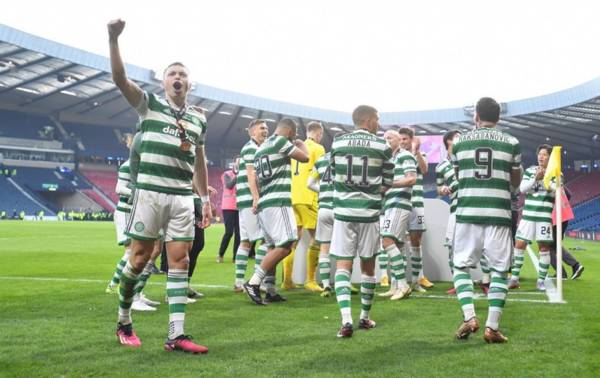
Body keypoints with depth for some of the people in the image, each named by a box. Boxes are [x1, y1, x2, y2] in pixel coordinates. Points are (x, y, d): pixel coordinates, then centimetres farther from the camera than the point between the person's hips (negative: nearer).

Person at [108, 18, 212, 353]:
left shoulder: (199, 118, 15)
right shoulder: (149, 104, 3)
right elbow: (120, 78, -13)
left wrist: (206, 199, 17)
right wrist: (114, 39, -26)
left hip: (183, 197, 4)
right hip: (150, 192, -4)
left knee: (180, 261, -1)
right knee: (140, 257, 1)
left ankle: (176, 335, 0)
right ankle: (124, 320, 22)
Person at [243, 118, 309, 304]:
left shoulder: (261, 148, 23)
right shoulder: (280, 141, -4)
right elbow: (305, 157, -2)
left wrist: (256, 199, 19)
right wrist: (302, 144, 17)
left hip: (264, 203, 10)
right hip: (277, 202, -10)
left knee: (273, 247, 11)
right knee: (285, 245, -12)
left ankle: (270, 291, 9)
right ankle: (254, 282, -16)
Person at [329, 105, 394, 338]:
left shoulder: (337, 143, 3)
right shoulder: (382, 146, 0)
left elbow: (334, 176, 11)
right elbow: (387, 184, 4)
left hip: (343, 211, 0)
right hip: (369, 213, 0)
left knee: (343, 266, 1)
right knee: (368, 266, 13)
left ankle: (346, 320, -15)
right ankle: (365, 318, 24)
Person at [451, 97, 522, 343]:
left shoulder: (460, 142, 6)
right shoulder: (511, 143, 4)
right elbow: (516, 182, 15)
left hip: (467, 212, 1)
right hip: (498, 214, 0)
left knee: (461, 266, 12)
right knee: (499, 270, 7)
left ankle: (469, 317, -4)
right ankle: (492, 327, 1)